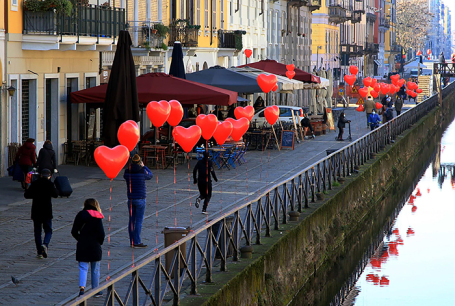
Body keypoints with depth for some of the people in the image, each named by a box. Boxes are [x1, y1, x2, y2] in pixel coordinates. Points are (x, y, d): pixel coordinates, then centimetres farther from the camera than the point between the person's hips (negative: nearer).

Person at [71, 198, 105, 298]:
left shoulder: (80, 215, 1)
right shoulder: (98, 218, -5)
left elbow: (74, 232, -1)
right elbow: (101, 234, -11)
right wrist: (100, 242, 7)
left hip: (82, 246, 1)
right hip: (95, 246, -1)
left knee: (83, 268, 3)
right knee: (95, 269, 10)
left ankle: (82, 287, -18)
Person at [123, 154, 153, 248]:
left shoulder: (127, 172, -3)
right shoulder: (142, 172, -13)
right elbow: (150, 175, 8)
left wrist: (131, 166, 21)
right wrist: (143, 166, 18)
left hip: (130, 199, 5)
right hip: (140, 199, -5)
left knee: (131, 220, 9)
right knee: (139, 221, -3)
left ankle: (132, 242, 13)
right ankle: (137, 242, -5)